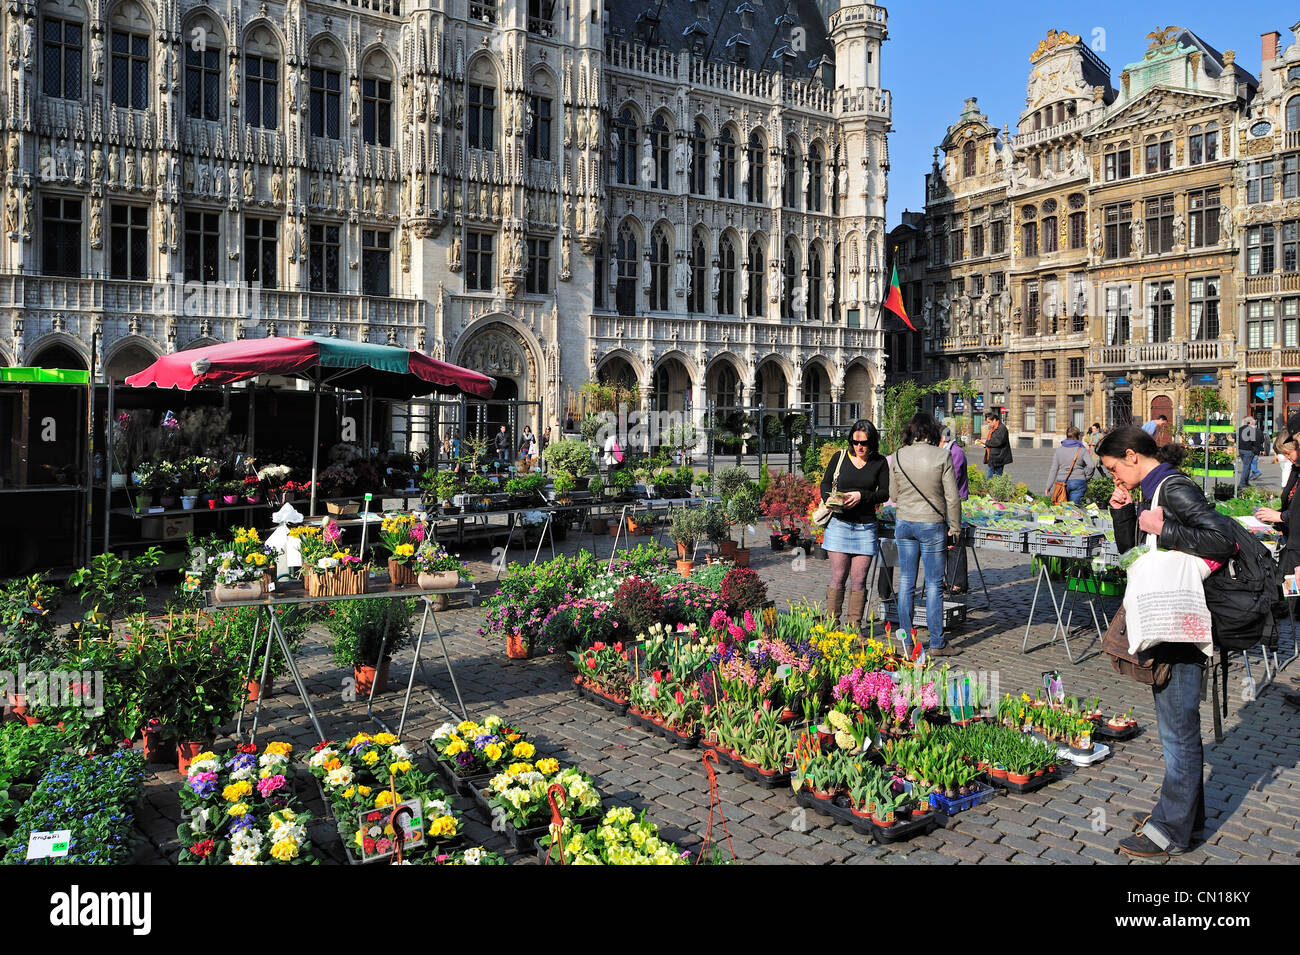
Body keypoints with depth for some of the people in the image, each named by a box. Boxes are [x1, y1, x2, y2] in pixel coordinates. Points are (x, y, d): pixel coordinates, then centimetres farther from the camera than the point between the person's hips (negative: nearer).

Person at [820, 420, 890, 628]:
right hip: (839, 523, 0)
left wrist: (862, 495, -14)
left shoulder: (879, 463, 5)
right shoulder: (840, 458, 6)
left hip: (866, 527, 0)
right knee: (838, 577, -1)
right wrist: (830, 499, -8)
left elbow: (884, 493, 1)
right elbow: (825, 484, 12)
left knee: (858, 580, 1)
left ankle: (853, 626, 9)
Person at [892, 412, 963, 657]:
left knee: (906, 582, 10)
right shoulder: (942, 456, -9)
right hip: (932, 525, -3)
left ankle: (906, 642, 15)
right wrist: (955, 528, 2)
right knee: (934, 585, 3)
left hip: (904, 524, 3)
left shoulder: (898, 456, 0)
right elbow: (952, 497, -7)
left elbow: (894, 495, 8)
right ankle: (937, 644, 9)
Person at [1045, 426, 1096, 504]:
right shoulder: (1082, 450, -2)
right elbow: (1091, 465, -14)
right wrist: (1087, 477, 2)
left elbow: (1054, 470, 5)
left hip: (1062, 482, 2)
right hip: (1078, 482, -2)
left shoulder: (1059, 450, 7)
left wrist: (1048, 487, 7)